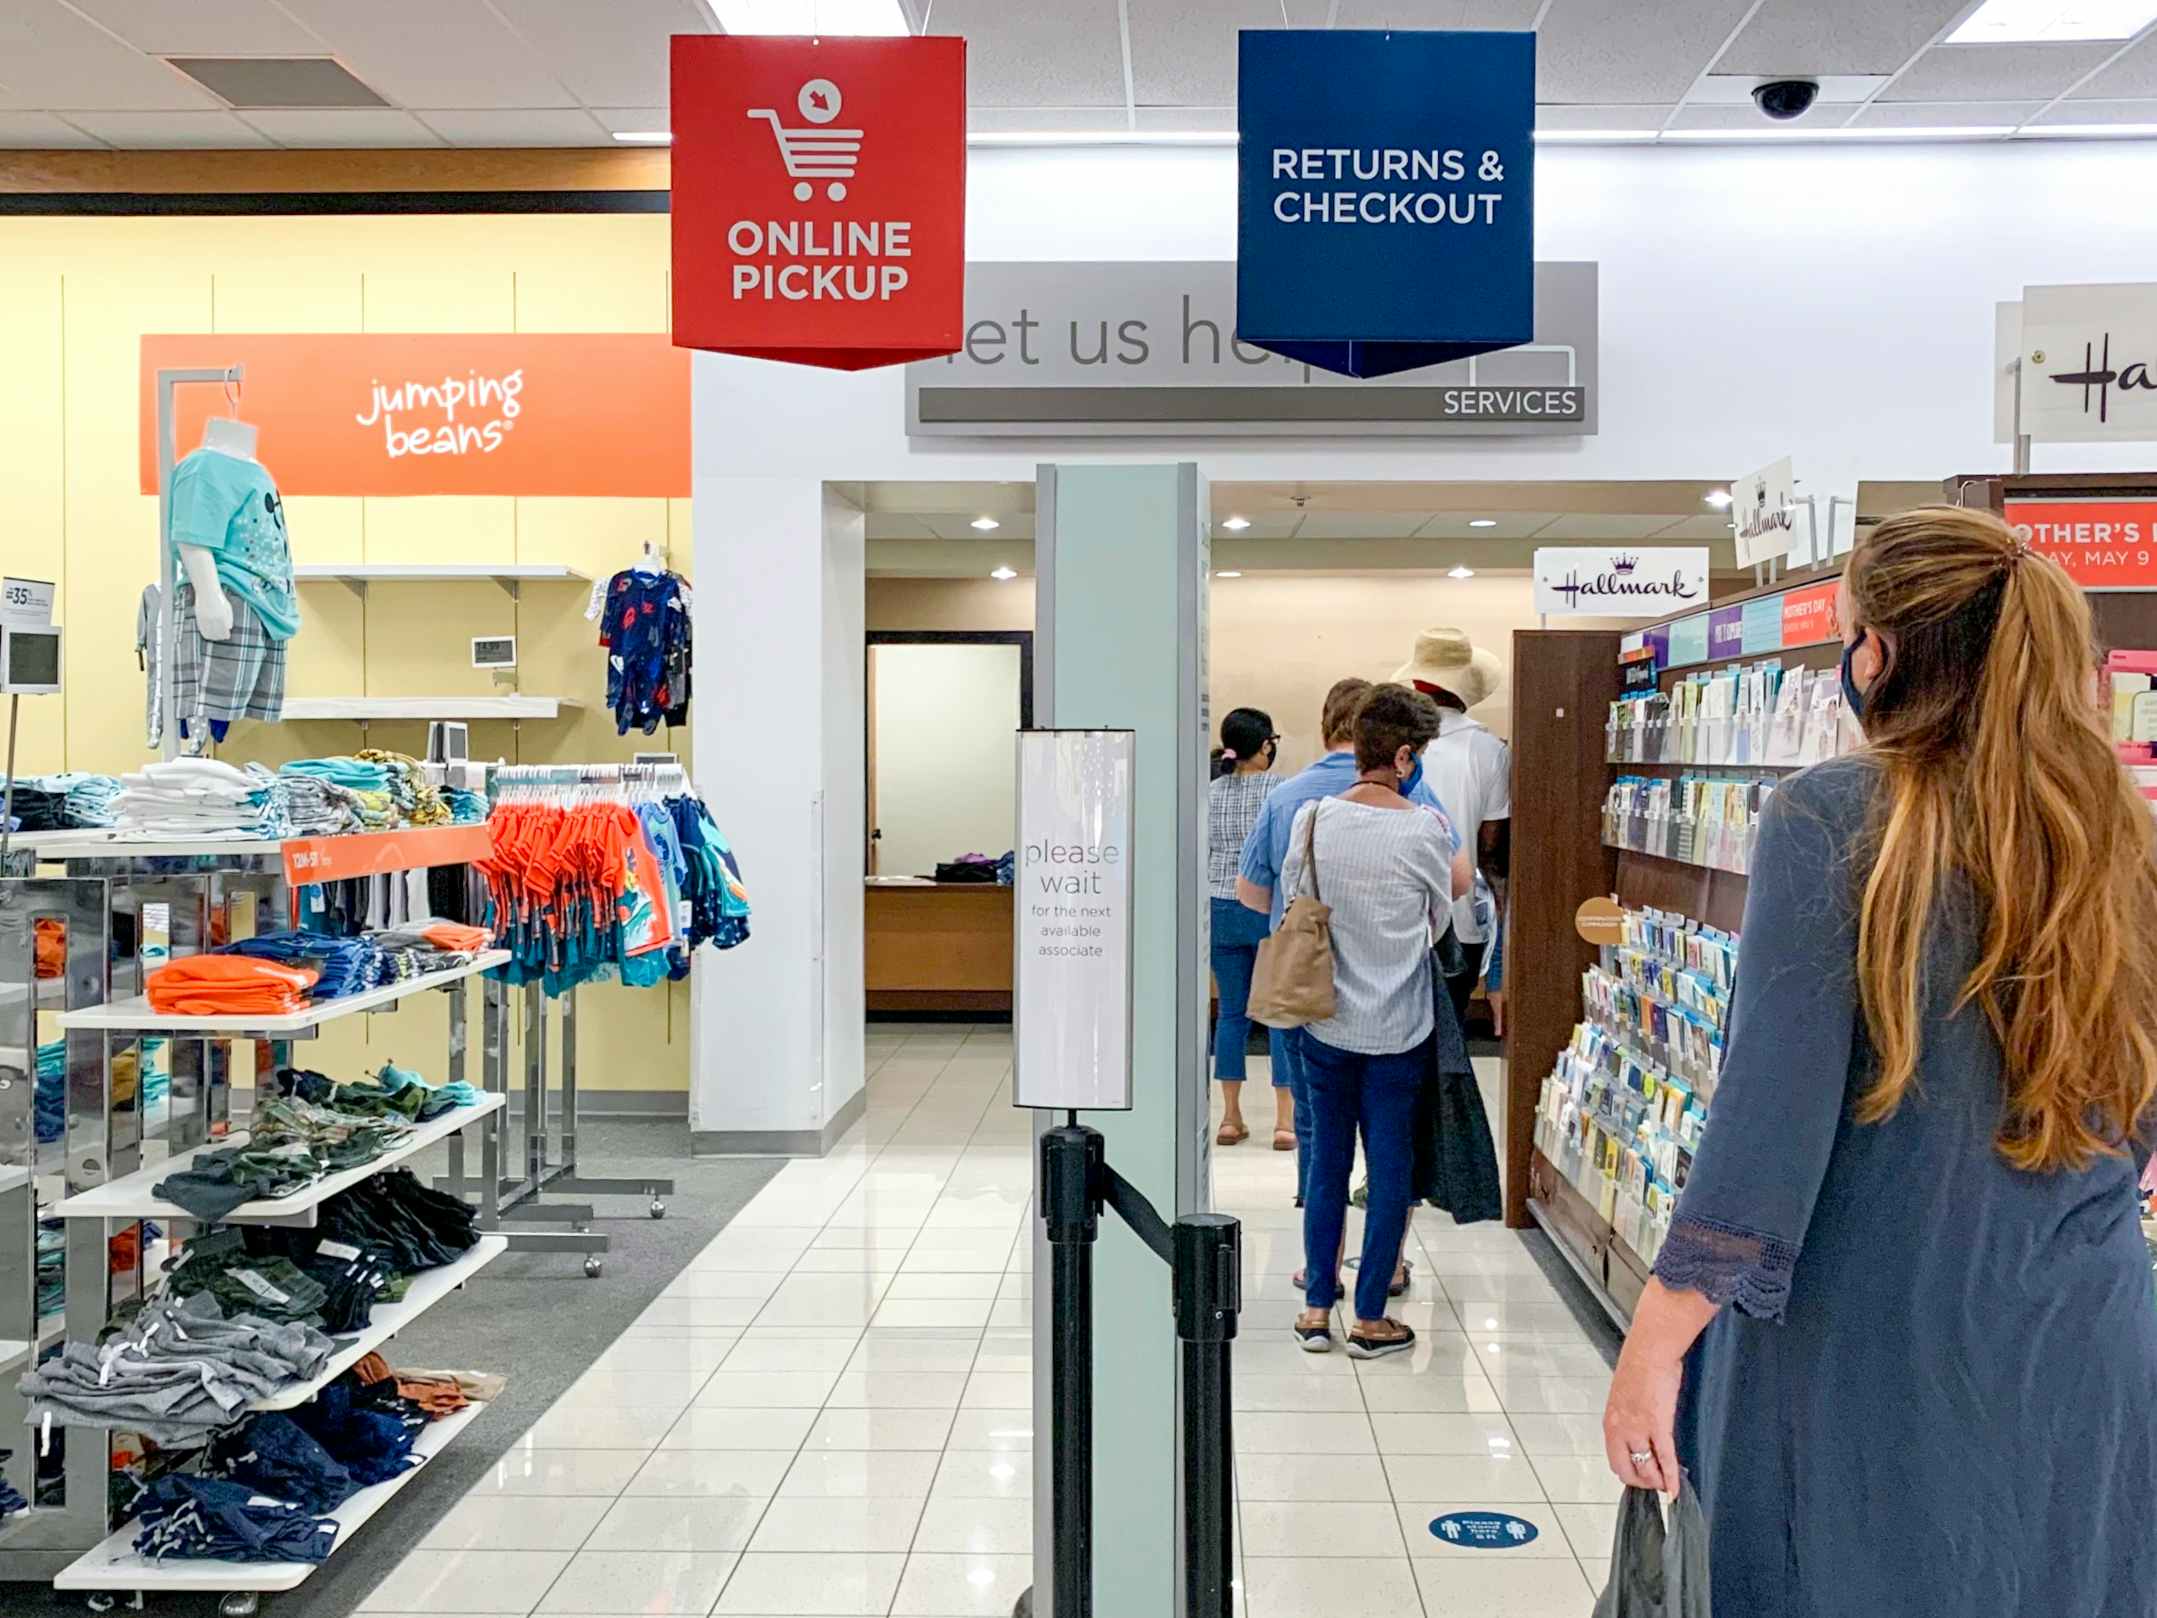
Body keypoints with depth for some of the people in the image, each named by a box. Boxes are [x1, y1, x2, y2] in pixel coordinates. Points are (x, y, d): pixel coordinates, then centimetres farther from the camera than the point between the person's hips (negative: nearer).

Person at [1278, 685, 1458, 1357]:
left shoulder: (1313, 819, -7)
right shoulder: (1425, 829, -13)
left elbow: (1292, 898, 3)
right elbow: (1442, 916, 1)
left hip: (1325, 1021, 3)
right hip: (1397, 1026, -3)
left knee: (1326, 1161, 14)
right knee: (1390, 1168, 8)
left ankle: (1317, 1308, 20)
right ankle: (1370, 1318, 16)